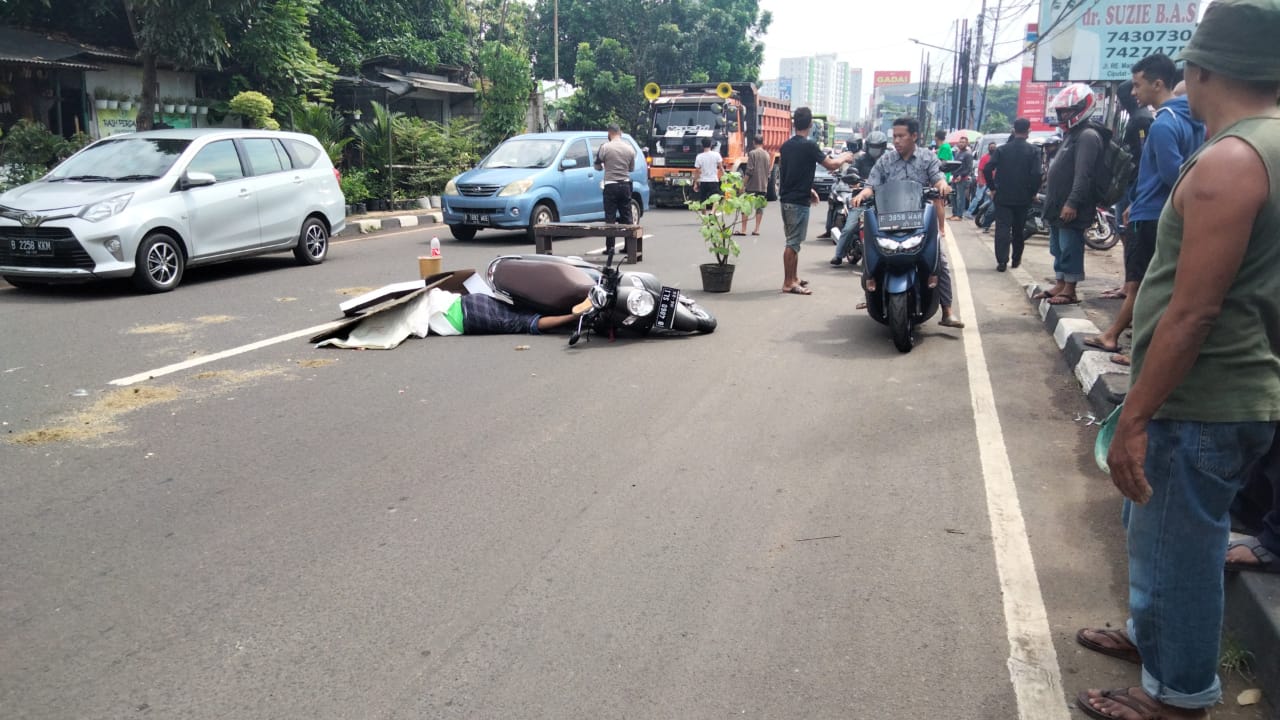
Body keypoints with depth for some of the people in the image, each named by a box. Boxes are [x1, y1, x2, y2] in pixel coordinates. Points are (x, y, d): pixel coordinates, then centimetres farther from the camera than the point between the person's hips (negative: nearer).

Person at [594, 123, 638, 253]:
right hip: (625, 185, 4)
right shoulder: (630, 148, 4)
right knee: (627, 217, 10)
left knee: (610, 217, 0)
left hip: (611, 185, -4)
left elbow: (597, 166, 0)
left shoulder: (605, 147, -8)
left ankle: (610, 246, -1)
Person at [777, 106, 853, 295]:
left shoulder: (786, 145, 10)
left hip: (786, 198, 8)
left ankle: (794, 278, 24)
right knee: (793, 242, -5)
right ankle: (788, 283, -2)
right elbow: (831, 165, -9)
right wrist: (844, 157, 11)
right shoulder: (809, 146, -14)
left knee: (793, 241, 16)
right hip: (798, 201, -8)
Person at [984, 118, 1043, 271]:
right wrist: (1033, 192, -2)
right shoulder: (1033, 151, -5)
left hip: (1003, 196, 0)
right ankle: (1016, 259, 23)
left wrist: (992, 188, 1)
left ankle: (1002, 261, -12)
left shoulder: (1003, 149, -1)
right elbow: (1037, 173, -15)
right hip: (1023, 197, 0)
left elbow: (988, 169, -7)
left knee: (1002, 228, -2)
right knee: (1019, 229, 14)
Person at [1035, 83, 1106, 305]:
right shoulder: (1071, 134, 20)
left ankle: (1069, 290, -4)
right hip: (1058, 207, 10)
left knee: (1070, 248, -7)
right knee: (1058, 247, 14)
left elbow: (1083, 175, -22)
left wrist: (1072, 203, -28)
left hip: (1071, 209, -10)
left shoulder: (1088, 136, -13)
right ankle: (1060, 284, 22)